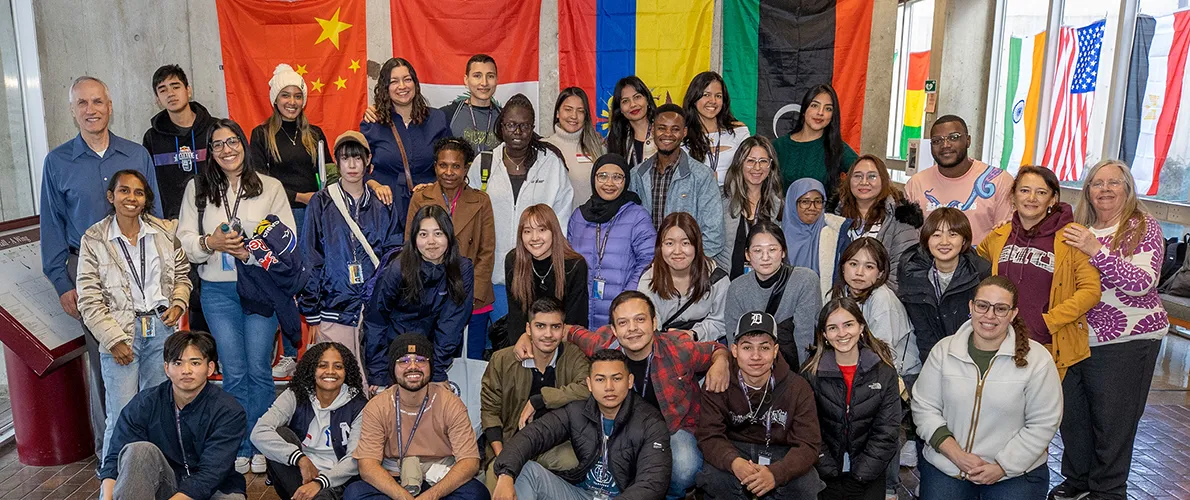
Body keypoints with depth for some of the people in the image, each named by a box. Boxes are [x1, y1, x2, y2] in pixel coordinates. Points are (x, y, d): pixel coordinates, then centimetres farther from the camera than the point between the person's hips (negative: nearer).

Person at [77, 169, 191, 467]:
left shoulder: (164, 232, 6)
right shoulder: (93, 240, -1)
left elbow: (182, 274, 19)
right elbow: (89, 300, -3)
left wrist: (178, 303, 0)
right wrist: (114, 340, -10)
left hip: (162, 329, 3)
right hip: (121, 334, -3)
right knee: (121, 418, -5)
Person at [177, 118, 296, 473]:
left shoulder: (271, 187, 2)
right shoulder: (197, 188, 8)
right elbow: (184, 240, 4)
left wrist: (252, 253, -16)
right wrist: (210, 243, -16)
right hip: (218, 291, 1)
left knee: (259, 369, 2)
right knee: (234, 371, 4)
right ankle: (240, 448, 19)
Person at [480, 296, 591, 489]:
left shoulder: (573, 356, -2)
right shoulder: (502, 360, 0)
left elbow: (588, 389, -22)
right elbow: (490, 410, 4)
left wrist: (536, 400, -19)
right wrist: (501, 456, -10)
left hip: (556, 445, 1)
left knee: (573, 462, -31)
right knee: (497, 472, -33)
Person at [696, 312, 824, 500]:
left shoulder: (798, 388, -11)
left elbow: (808, 445, -15)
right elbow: (710, 437, -14)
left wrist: (775, 473, -36)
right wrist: (734, 462, -39)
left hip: (781, 453, 1)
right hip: (735, 450, -1)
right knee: (714, 479, -32)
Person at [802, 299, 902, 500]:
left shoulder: (884, 370, -3)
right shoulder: (811, 373, -4)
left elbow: (887, 431, -3)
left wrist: (861, 474, -9)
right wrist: (829, 470, -12)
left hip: (869, 474, 0)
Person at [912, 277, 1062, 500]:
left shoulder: (1037, 359, -7)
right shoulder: (944, 350, -2)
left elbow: (1042, 424, -5)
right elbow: (924, 407, -1)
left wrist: (1002, 466, -10)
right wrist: (956, 454, -11)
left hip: (1015, 471, -1)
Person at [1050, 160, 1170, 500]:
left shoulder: (1144, 227, -7)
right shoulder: (1077, 230, 8)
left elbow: (1142, 282, -20)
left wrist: (1097, 250, -28)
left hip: (1127, 341, -5)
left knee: (1112, 420, 6)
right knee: (1072, 413, 13)